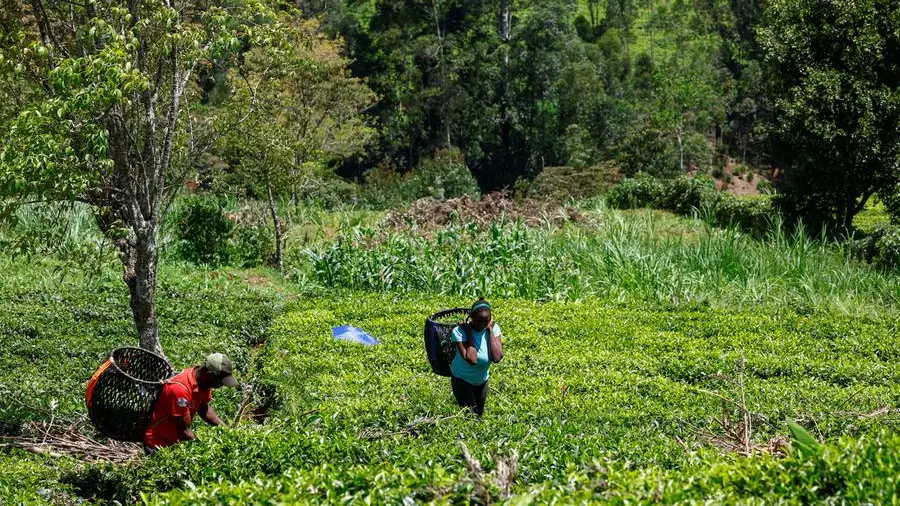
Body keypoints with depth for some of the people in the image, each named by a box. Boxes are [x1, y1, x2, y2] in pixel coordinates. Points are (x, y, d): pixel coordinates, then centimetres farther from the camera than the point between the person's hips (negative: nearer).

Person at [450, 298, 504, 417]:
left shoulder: (494, 328, -17)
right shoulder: (459, 331, -27)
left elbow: (497, 357, -30)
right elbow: (471, 359, -37)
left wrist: (490, 330, -26)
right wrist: (469, 333, -32)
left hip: (482, 379, 4)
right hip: (462, 379, -4)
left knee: (479, 414, 19)